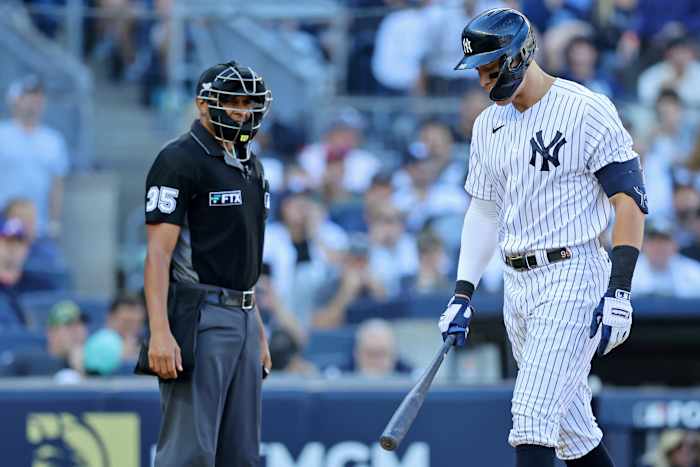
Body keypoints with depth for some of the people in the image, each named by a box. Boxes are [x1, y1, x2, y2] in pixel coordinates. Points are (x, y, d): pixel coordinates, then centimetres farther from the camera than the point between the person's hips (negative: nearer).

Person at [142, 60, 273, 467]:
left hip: (242, 317, 9)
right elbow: (159, 253, -15)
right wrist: (160, 332, -24)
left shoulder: (250, 166, 18)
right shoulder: (180, 161, -10)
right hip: (198, 317, -9)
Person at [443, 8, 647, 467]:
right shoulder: (489, 125, 12)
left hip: (572, 278, -8)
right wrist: (462, 294, 12)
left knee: (533, 419, -16)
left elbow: (630, 201, -13)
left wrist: (619, 291, -20)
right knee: (570, 426, 10)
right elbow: (484, 211, 20)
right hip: (517, 284, 8)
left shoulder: (587, 111, -10)